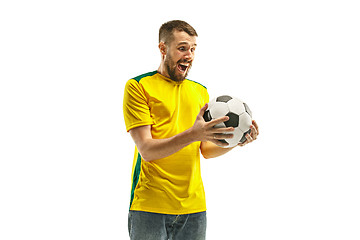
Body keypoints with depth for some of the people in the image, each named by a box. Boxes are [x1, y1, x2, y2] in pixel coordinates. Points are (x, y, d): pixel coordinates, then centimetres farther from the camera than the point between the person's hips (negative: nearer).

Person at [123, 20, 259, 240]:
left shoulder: (200, 91, 15)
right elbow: (146, 150, -12)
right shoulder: (139, 86, -3)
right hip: (150, 205, -5)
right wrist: (192, 134, -26)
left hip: (194, 206, 5)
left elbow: (206, 150, 13)